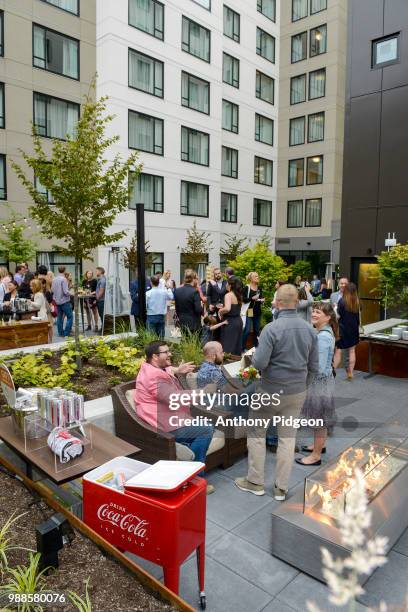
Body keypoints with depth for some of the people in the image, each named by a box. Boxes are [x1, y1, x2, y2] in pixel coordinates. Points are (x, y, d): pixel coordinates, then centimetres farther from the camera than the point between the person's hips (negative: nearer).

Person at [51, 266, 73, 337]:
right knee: (70, 316, -1)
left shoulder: (54, 279, 5)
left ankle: (61, 333, 17)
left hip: (57, 301, 8)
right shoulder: (63, 279, -15)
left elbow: (52, 290, 9)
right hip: (64, 301, -7)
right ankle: (66, 333, -5)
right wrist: (70, 294, -1)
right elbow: (65, 291, -20)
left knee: (59, 317, 12)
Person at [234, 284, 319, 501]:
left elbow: (259, 363, -22)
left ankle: (255, 482, 24)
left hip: (271, 390, -5)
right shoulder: (310, 330, -2)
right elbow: (314, 367, 3)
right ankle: (281, 488, 24)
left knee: (257, 433, 14)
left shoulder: (271, 329, -19)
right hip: (298, 393, 5)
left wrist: (253, 356, -1)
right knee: (288, 437, 13)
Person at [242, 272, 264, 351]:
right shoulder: (246, 287, -6)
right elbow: (243, 299, -11)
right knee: (247, 330, -8)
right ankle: (243, 347, 2)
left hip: (257, 311, 6)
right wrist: (252, 298, -23)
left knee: (257, 330, 10)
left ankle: (256, 346, 21)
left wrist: (262, 300, -3)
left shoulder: (259, 288, 10)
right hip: (249, 311, -6)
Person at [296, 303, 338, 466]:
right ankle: (319, 445, 45)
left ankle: (316, 456, 24)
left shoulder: (322, 337, -27)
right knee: (319, 420, 26)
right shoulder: (326, 332, 4)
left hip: (319, 382, -9)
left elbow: (319, 368, -28)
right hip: (322, 380, 9)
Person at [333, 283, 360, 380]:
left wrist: (335, 307, 4)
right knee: (352, 350, 10)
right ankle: (350, 372, 13)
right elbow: (359, 317, 9)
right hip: (354, 329, 4)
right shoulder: (357, 302, 1)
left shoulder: (342, 300, -12)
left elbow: (338, 316, -10)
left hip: (343, 329, -4)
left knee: (338, 350, 0)